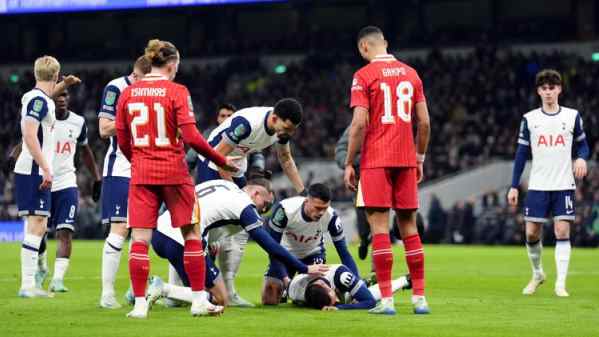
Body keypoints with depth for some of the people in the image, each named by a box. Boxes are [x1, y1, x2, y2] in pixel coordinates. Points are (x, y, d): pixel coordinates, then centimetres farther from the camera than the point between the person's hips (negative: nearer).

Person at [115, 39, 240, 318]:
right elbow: (191, 137, -13)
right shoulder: (177, 92, -7)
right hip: (174, 173, -3)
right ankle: (199, 300, 10)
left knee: (140, 239, 3)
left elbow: (122, 141, 7)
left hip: (141, 174, 3)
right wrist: (222, 161, -3)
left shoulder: (127, 93, 4)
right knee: (191, 234, 9)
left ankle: (139, 303, -1)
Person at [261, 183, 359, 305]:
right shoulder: (285, 209, -36)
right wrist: (285, 278, -35)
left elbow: (344, 253, -21)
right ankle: (285, 290, 26)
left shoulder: (331, 217, -30)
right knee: (269, 299, -9)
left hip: (313, 253, 1)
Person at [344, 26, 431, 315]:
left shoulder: (364, 76, -5)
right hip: (406, 160, 5)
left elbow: (359, 124, -11)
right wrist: (419, 158, 19)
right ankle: (419, 297, 9)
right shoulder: (410, 74, 11)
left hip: (376, 161, -5)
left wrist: (349, 164, -5)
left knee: (379, 226, -4)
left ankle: (386, 299, -8)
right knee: (409, 227, 10)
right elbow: (424, 123, 10)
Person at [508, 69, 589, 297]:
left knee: (562, 231, -9)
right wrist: (514, 187, 3)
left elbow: (582, 144, 11)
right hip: (538, 186, 1)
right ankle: (537, 274, 24)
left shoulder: (572, 116, 3)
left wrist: (582, 158, -13)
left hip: (564, 185, -1)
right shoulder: (529, 119, 4)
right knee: (532, 233, 0)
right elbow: (521, 154, 7)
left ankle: (560, 284, -6)